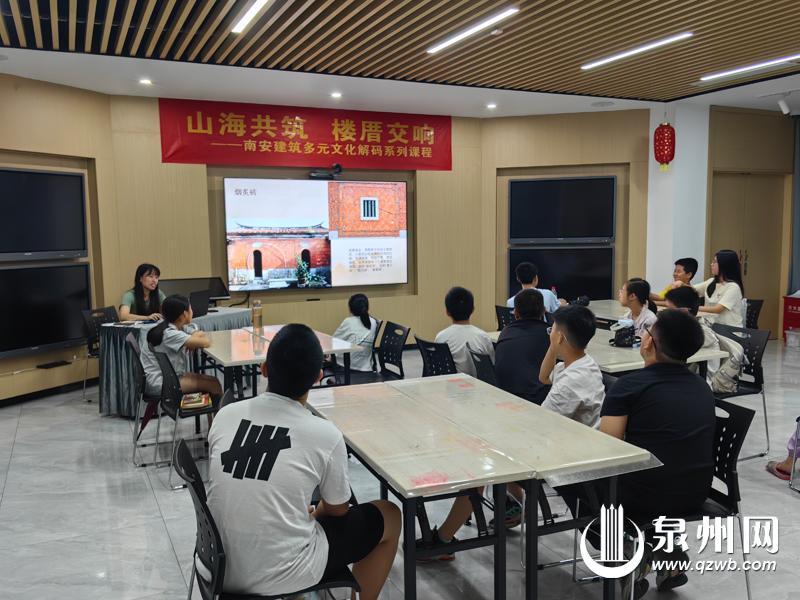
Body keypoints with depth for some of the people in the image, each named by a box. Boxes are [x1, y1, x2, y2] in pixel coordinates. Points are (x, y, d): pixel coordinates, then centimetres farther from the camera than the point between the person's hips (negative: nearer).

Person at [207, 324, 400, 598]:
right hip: (281, 578, -5)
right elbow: (337, 509, 2)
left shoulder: (225, 415, -4)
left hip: (221, 569, 5)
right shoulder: (325, 434, -15)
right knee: (389, 516, 15)